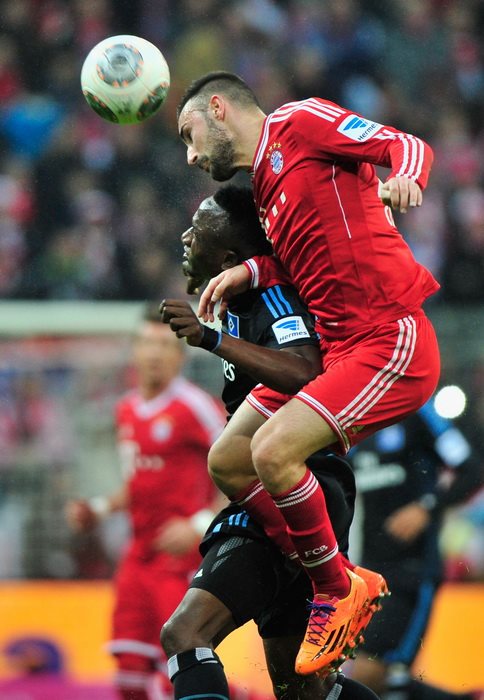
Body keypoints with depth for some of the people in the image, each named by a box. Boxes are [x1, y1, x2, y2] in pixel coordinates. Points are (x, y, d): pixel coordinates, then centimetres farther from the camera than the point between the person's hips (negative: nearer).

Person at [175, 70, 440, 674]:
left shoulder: (298, 122, -2)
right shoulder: (263, 188, 23)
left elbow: (408, 146, -10)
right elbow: (307, 257, 17)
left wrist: (404, 179, -32)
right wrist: (247, 273, 1)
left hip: (391, 341, -10)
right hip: (338, 351, 10)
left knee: (273, 452, -23)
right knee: (226, 463, 7)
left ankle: (336, 594, -3)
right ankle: (330, 577, 13)